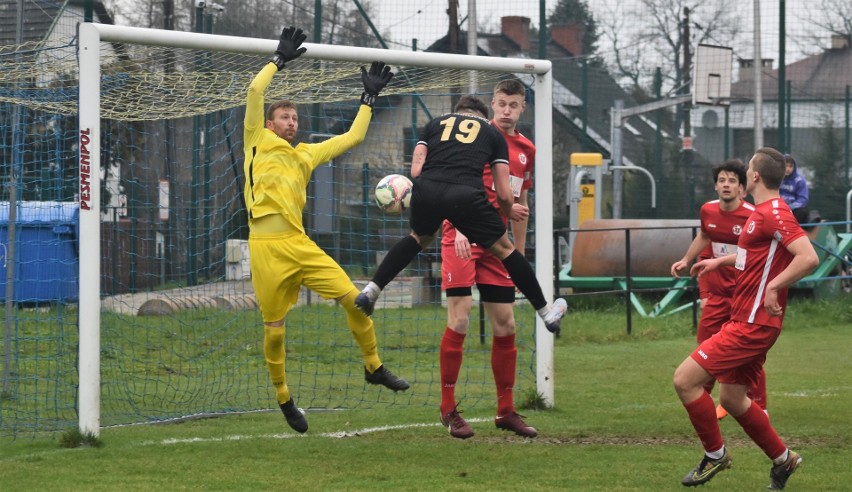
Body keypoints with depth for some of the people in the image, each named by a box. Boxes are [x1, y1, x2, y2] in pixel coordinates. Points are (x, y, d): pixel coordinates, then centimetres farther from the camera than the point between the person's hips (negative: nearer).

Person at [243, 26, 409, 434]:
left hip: (300, 246, 4)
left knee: (353, 299, -7)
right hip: (267, 250, -4)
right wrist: (279, 60, 6)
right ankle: (283, 397, 16)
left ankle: (373, 367, 12)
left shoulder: (307, 154, 21)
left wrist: (369, 98, 30)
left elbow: (352, 138, 29)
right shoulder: (259, 142, 9)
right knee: (274, 328, -2)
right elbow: (255, 92, -1)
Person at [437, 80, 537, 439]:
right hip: (463, 239, -6)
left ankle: (506, 410, 15)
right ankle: (448, 408, -3)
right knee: (459, 320, -11)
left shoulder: (526, 150, 13)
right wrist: (460, 228, -26)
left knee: (505, 325, 5)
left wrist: (520, 254, 19)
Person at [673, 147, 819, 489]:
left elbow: (808, 257, -30)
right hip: (745, 320, 10)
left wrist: (773, 287, -29)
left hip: (753, 325, -10)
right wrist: (721, 260, 30)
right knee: (731, 399, 17)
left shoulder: (774, 213, -18)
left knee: (684, 379, -11)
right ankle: (782, 458, 27)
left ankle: (715, 454, 4)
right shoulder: (763, 212, 13)